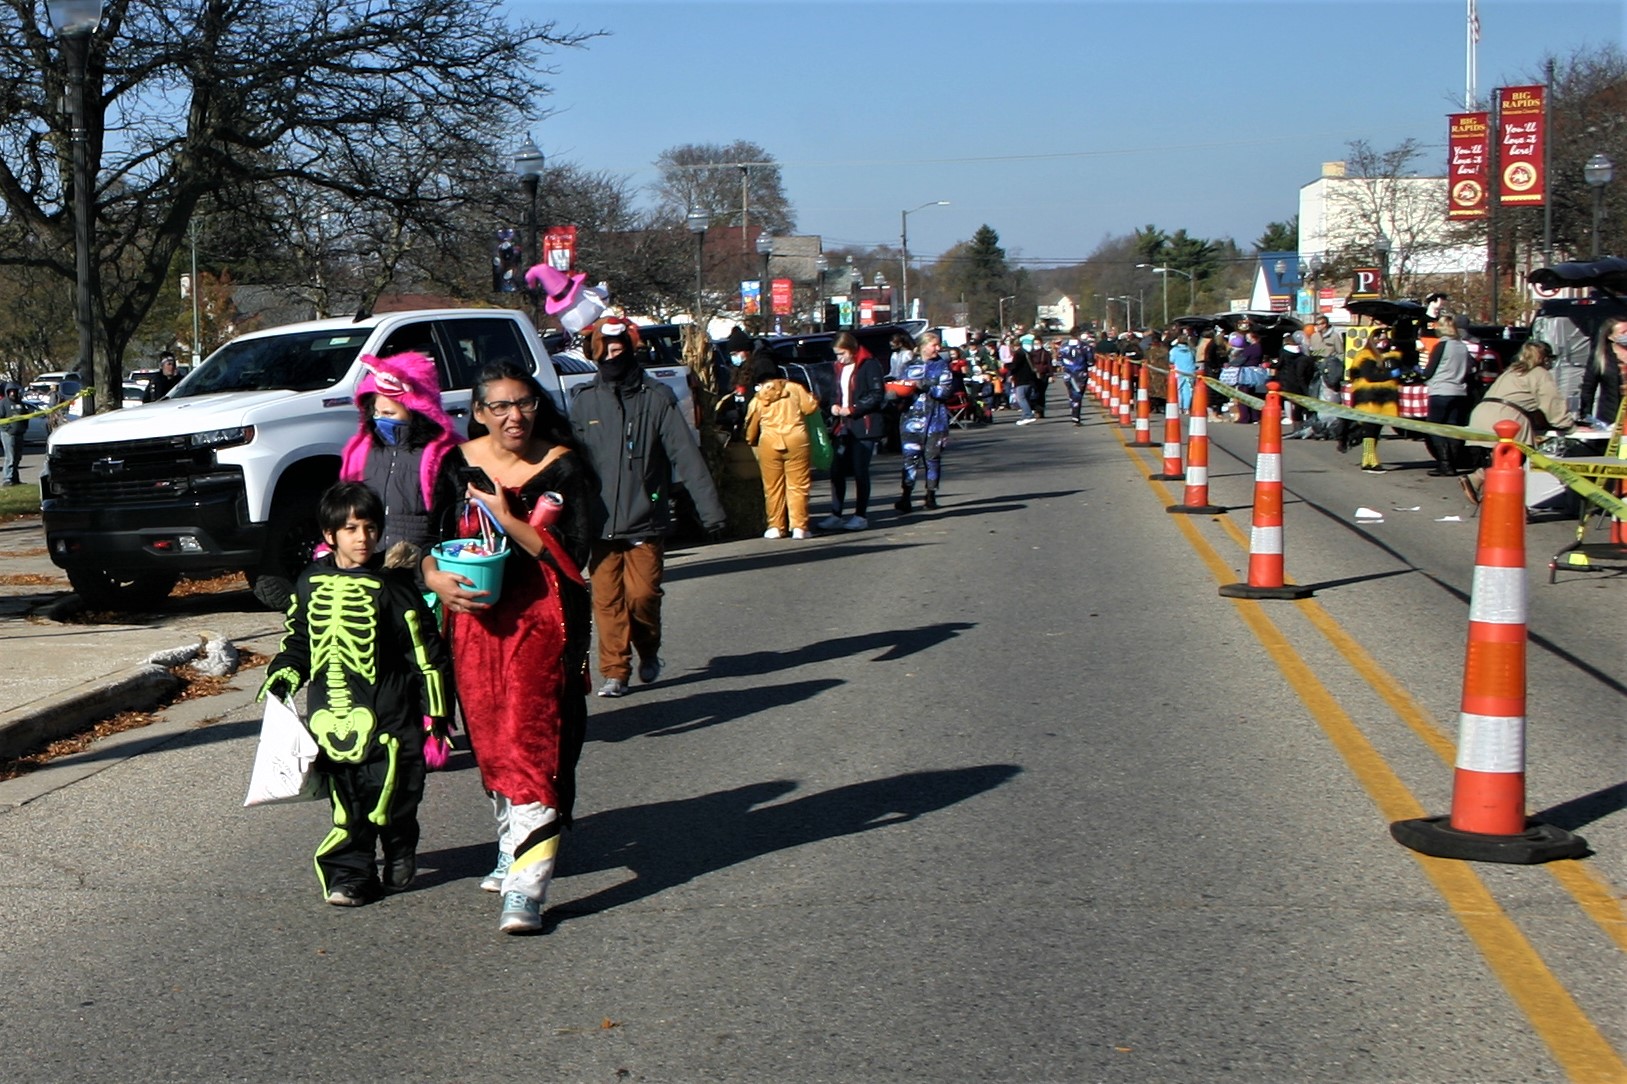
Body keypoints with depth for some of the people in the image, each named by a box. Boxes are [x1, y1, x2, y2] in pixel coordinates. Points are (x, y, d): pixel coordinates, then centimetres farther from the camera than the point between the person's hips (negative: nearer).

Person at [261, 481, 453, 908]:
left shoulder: (392, 586, -4)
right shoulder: (310, 583, 8)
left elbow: (425, 652, -1)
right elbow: (298, 640, 23)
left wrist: (436, 712, -3)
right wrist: (282, 676, 8)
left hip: (388, 715, -3)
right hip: (331, 715, 3)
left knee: (390, 797, 0)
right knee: (346, 801, 1)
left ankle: (400, 850, 27)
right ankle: (349, 874, 10)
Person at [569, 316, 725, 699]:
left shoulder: (656, 397, 0)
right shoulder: (586, 401, 6)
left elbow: (685, 455, -4)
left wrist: (709, 508, -11)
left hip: (645, 520, -2)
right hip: (600, 522, 2)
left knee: (642, 595, -4)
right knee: (606, 600, 0)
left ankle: (649, 653, 22)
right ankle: (614, 671, 10)